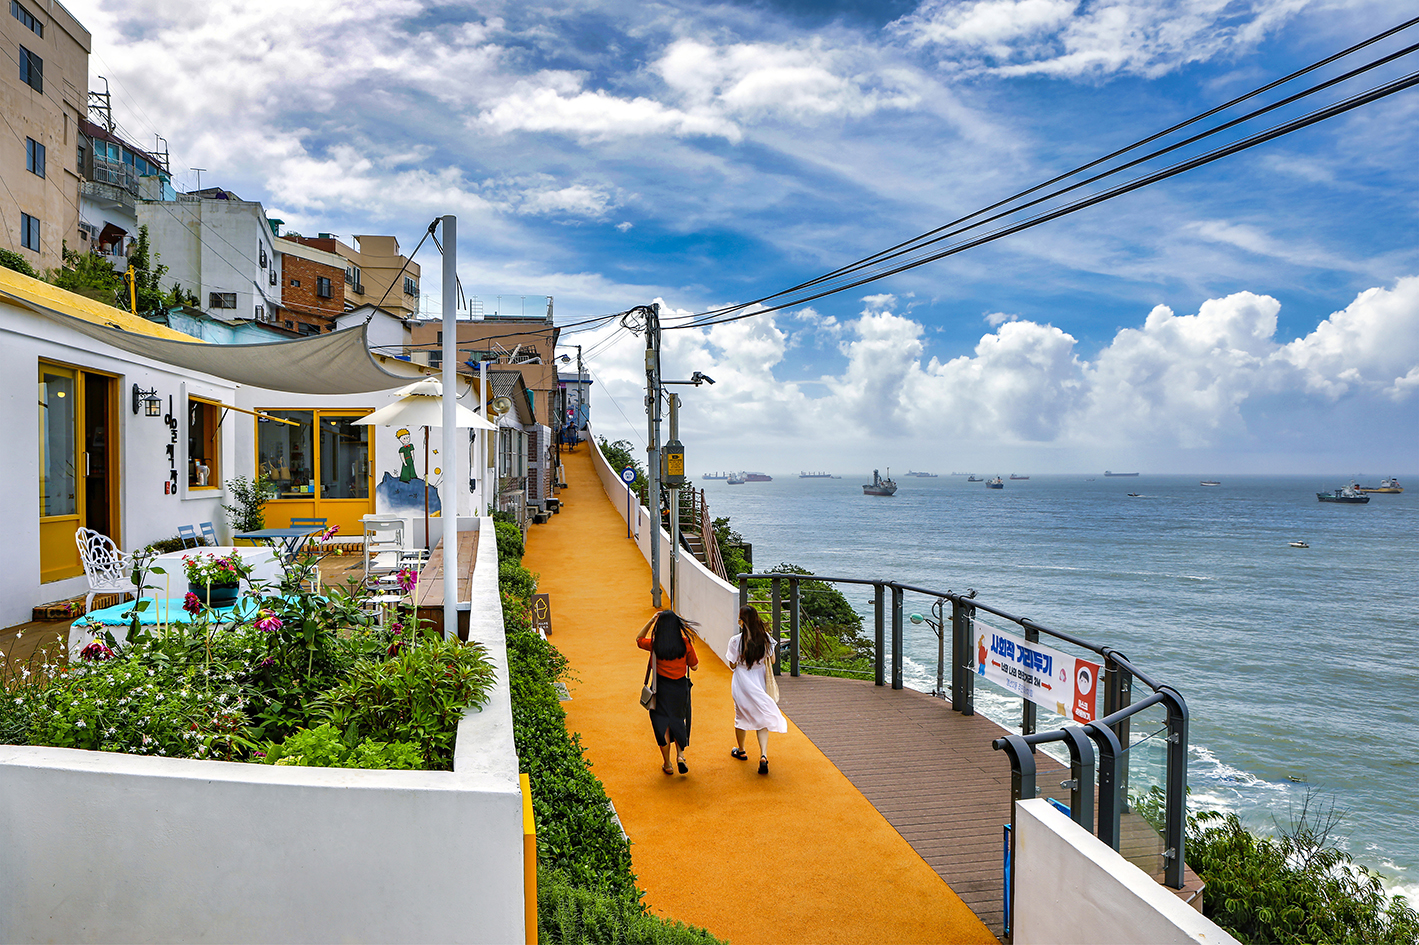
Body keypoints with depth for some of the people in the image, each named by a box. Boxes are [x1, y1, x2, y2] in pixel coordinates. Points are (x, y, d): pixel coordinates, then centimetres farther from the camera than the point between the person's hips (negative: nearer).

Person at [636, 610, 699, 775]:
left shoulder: (655, 644, -12)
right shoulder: (685, 643, -11)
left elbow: (639, 639, 10)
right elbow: (694, 666, -1)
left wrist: (651, 620, 0)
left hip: (661, 689, -1)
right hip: (680, 687, 1)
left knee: (662, 724, 11)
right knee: (678, 721, 22)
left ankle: (667, 764, 19)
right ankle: (680, 754, 7)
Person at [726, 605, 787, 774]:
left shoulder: (736, 640, -17)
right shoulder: (765, 638, -7)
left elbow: (733, 664, -8)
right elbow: (772, 661, 2)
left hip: (742, 683, -2)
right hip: (759, 683, 2)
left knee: (741, 717, 18)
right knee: (762, 719, 5)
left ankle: (741, 751, 36)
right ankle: (763, 755, -13)